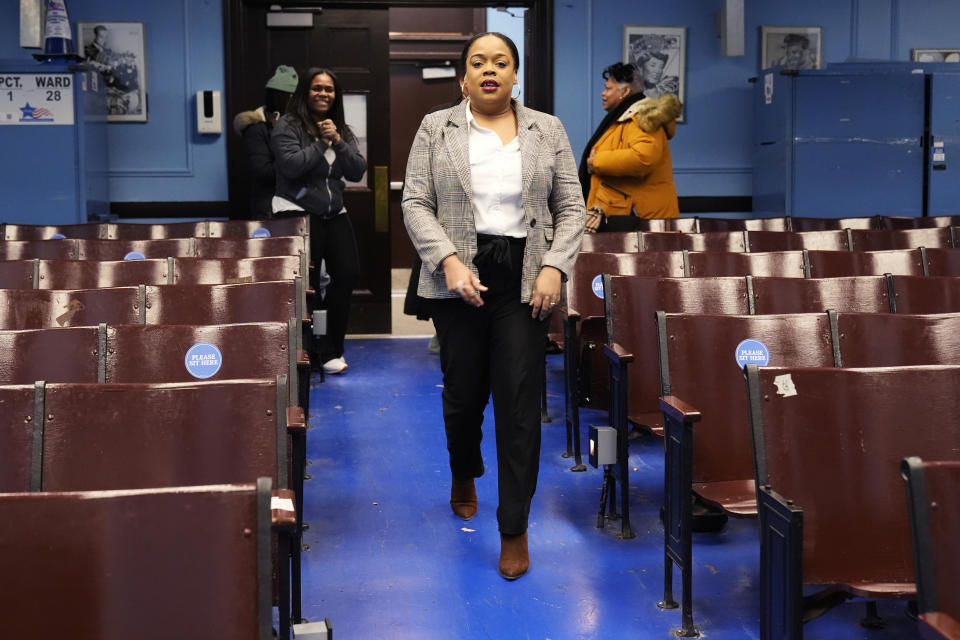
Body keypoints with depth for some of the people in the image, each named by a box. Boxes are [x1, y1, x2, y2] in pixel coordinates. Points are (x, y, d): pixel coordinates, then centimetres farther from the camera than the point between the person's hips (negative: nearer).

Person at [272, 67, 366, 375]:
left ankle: (329, 349, 10)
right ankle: (306, 352, 7)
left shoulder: (343, 130, 15)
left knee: (348, 273, -3)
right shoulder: (287, 126, -3)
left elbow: (357, 171, 5)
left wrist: (337, 141, -8)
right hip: (298, 213, -6)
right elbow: (291, 165, -17)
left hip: (334, 213, 6)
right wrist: (322, 142, -10)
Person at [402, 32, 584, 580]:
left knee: (521, 401, -4)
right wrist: (449, 261, -14)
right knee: (464, 390, 11)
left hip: (525, 281, 0)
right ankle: (464, 474, 42)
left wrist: (555, 268, -8)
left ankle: (515, 529, 2)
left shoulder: (547, 130, 8)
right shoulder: (436, 128, 6)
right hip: (459, 278, 0)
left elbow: (571, 207, 6)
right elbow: (416, 203, 0)